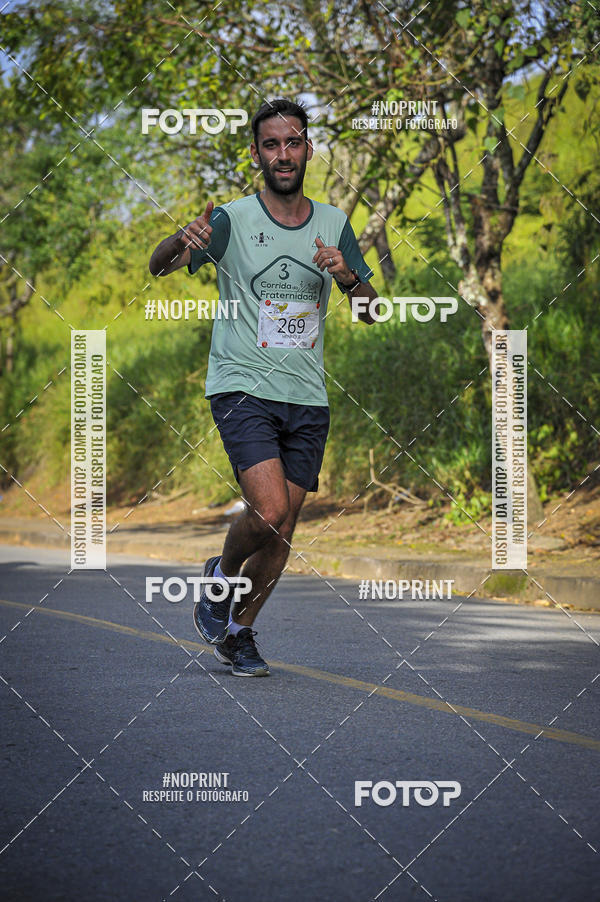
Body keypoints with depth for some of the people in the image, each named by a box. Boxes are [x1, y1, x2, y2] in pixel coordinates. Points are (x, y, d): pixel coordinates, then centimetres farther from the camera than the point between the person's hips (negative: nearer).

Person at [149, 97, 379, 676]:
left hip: (307, 399, 4)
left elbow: (372, 313, 9)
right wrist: (181, 242, -37)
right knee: (268, 510, -21)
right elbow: (157, 266, -13)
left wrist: (348, 275, -13)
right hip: (243, 386, -4)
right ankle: (222, 577, 10)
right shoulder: (232, 220, -3)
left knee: (281, 534, 4)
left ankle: (239, 629, 24)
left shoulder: (333, 224, 8)